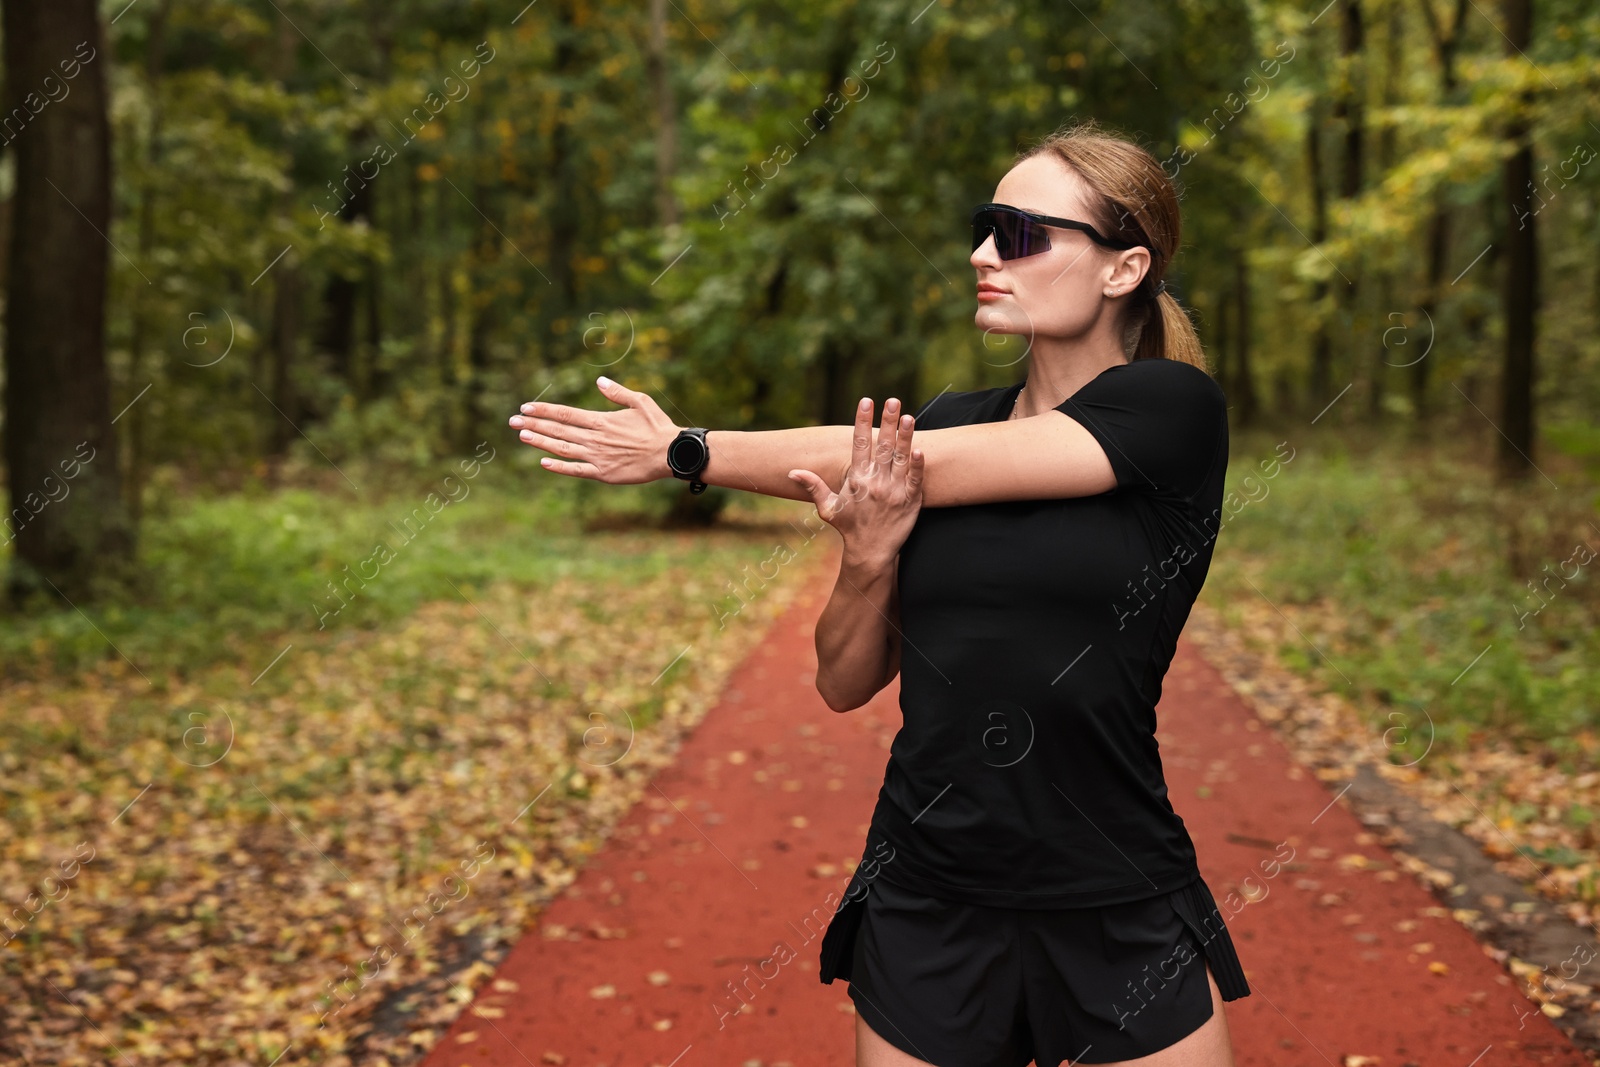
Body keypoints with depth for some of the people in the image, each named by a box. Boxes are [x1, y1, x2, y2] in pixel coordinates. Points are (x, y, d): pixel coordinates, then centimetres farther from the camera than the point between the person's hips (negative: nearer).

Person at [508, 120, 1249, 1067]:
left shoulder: (1173, 409, -9)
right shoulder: (950, 418, 5)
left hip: (1121, 918, -4)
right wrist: (868, 558, -15)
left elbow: (924, 468, -17)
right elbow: (846, 682, 5)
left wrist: (684, 453, -10)